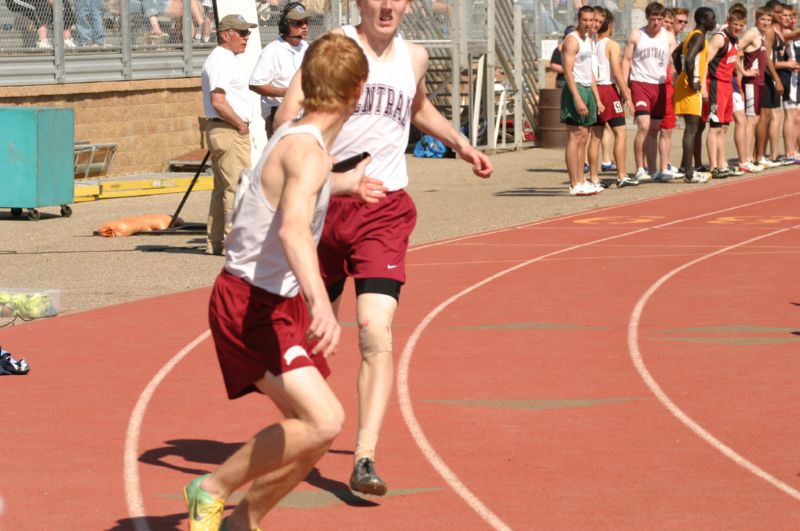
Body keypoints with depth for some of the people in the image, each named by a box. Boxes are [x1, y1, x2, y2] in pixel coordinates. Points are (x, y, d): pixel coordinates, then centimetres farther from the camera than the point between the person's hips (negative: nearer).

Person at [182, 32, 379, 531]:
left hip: (278, 304, 10)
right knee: (323, 420, -23)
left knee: (317, 428, 10)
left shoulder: (297, 137, 10)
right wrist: (320, 305, -54)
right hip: (250, 306, -10)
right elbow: (293, 229, -40)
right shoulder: (308, 150, -21)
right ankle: (214, 489, -8)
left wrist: (345, 183, 52)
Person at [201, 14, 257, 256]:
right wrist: (241, 125, -15)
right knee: (237, 187, -11)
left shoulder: (225, 59, 20)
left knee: (223, 188, 14)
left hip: (218, 130, 11)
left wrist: (241, 125, 16)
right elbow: (218, 101, -23)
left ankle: (215, 242, 18)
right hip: (230, 131, -11)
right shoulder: (222, 60, -14)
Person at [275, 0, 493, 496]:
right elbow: (289, 111, -18)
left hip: (384, 211, 2)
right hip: (325, 203, -1)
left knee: (376, 332, -15)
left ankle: (365, 459, -20)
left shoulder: (414, 57, 9)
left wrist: (459, 143, 24)